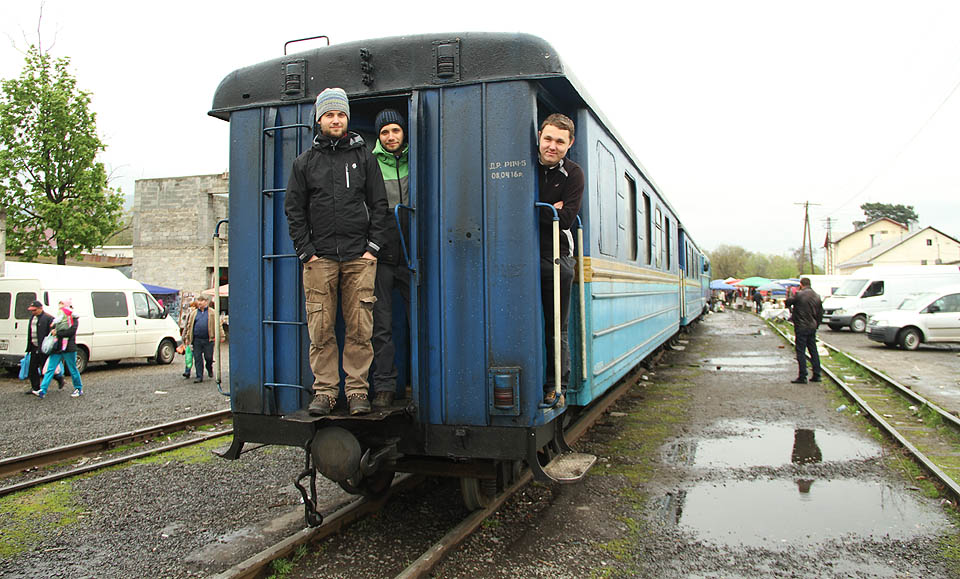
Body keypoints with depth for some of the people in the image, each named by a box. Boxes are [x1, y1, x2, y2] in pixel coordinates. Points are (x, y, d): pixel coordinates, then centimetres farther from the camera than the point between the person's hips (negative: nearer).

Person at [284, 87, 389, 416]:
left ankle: (357, 391, 6)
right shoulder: (305, 162, 12)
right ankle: (324, 391, 10)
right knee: (321, 330, 1)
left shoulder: (363, 158, 12)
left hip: (359, 257, 0)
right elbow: (294, 209, 10)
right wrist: (306, 251, 0)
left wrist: (373, 247, -1)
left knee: (359, 328, -2)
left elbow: (379, 204, 8)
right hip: (319, 259, 1)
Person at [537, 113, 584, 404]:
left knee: (556, 327, 3)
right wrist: (547, 209, -11)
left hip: (556, 259, -1)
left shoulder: (573, 174, 1)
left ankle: (556, 385, 13)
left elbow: (565, 219, -11)